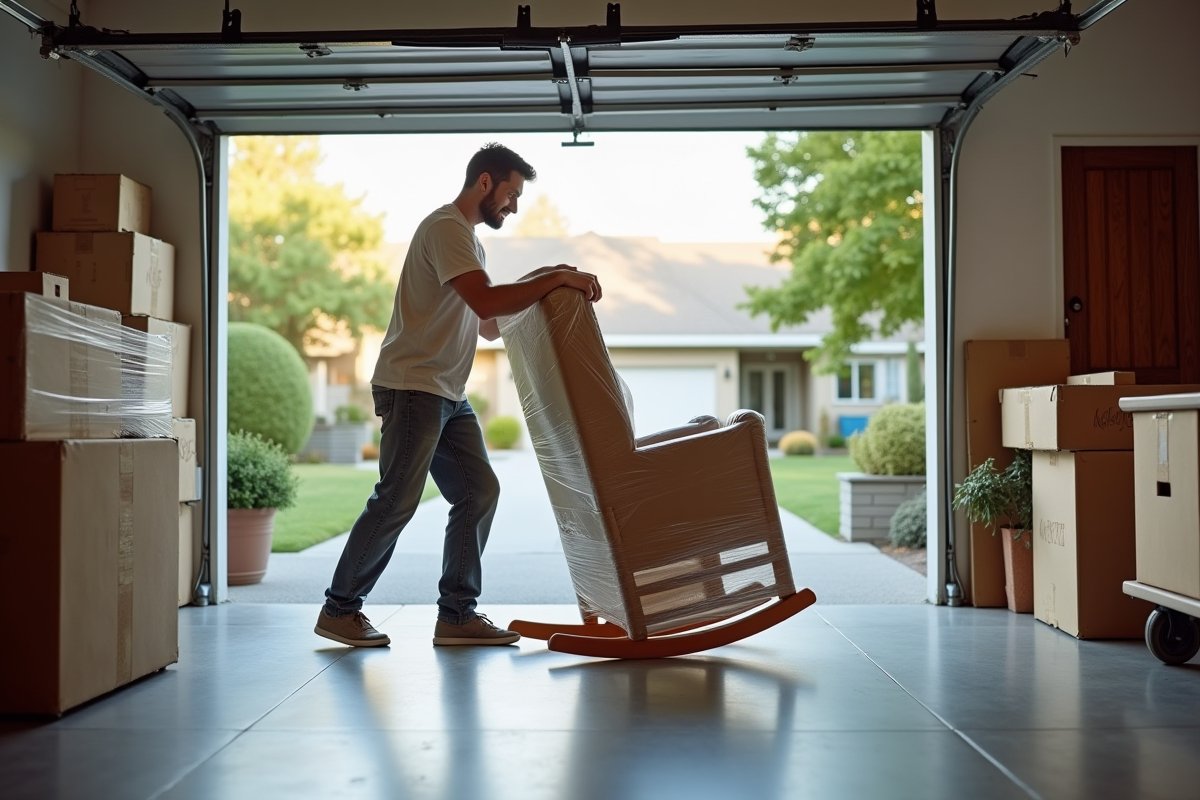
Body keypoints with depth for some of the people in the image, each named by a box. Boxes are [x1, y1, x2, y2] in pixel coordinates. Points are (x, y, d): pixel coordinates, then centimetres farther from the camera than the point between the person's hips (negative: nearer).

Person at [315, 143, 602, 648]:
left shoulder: (469, 238, 21)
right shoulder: (446, 228, -12)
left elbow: (489, 326, 22)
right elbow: (485, 303, -26)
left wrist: (544, 289, 11)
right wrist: (556, 279, -19)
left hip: (449, 396, 10)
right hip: (412, 387, -10)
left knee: (479, 492, 4)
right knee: (396, 501, -8)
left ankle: (456, 614, 8)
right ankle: (339, 608, 6)